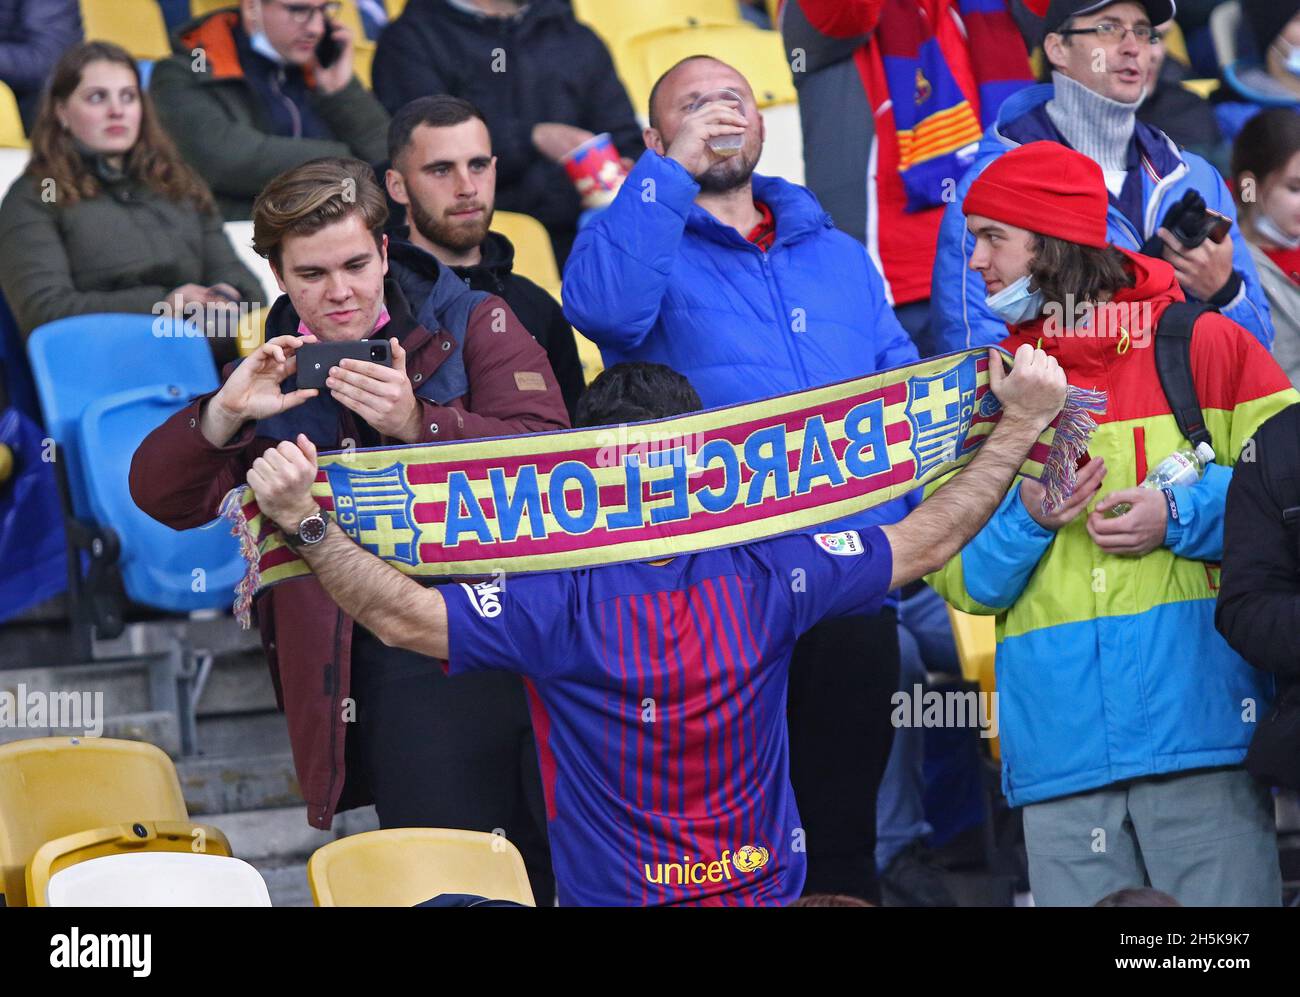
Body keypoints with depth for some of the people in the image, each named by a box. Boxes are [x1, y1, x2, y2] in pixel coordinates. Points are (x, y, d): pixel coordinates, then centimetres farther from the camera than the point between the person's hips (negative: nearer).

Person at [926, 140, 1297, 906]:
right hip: (1061, 750, 3)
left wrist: (1178, 518, -12)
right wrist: (1024, 518, -5)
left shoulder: (1201, 346, 5)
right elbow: (960, 580, 14)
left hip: (1199, 729, -3)